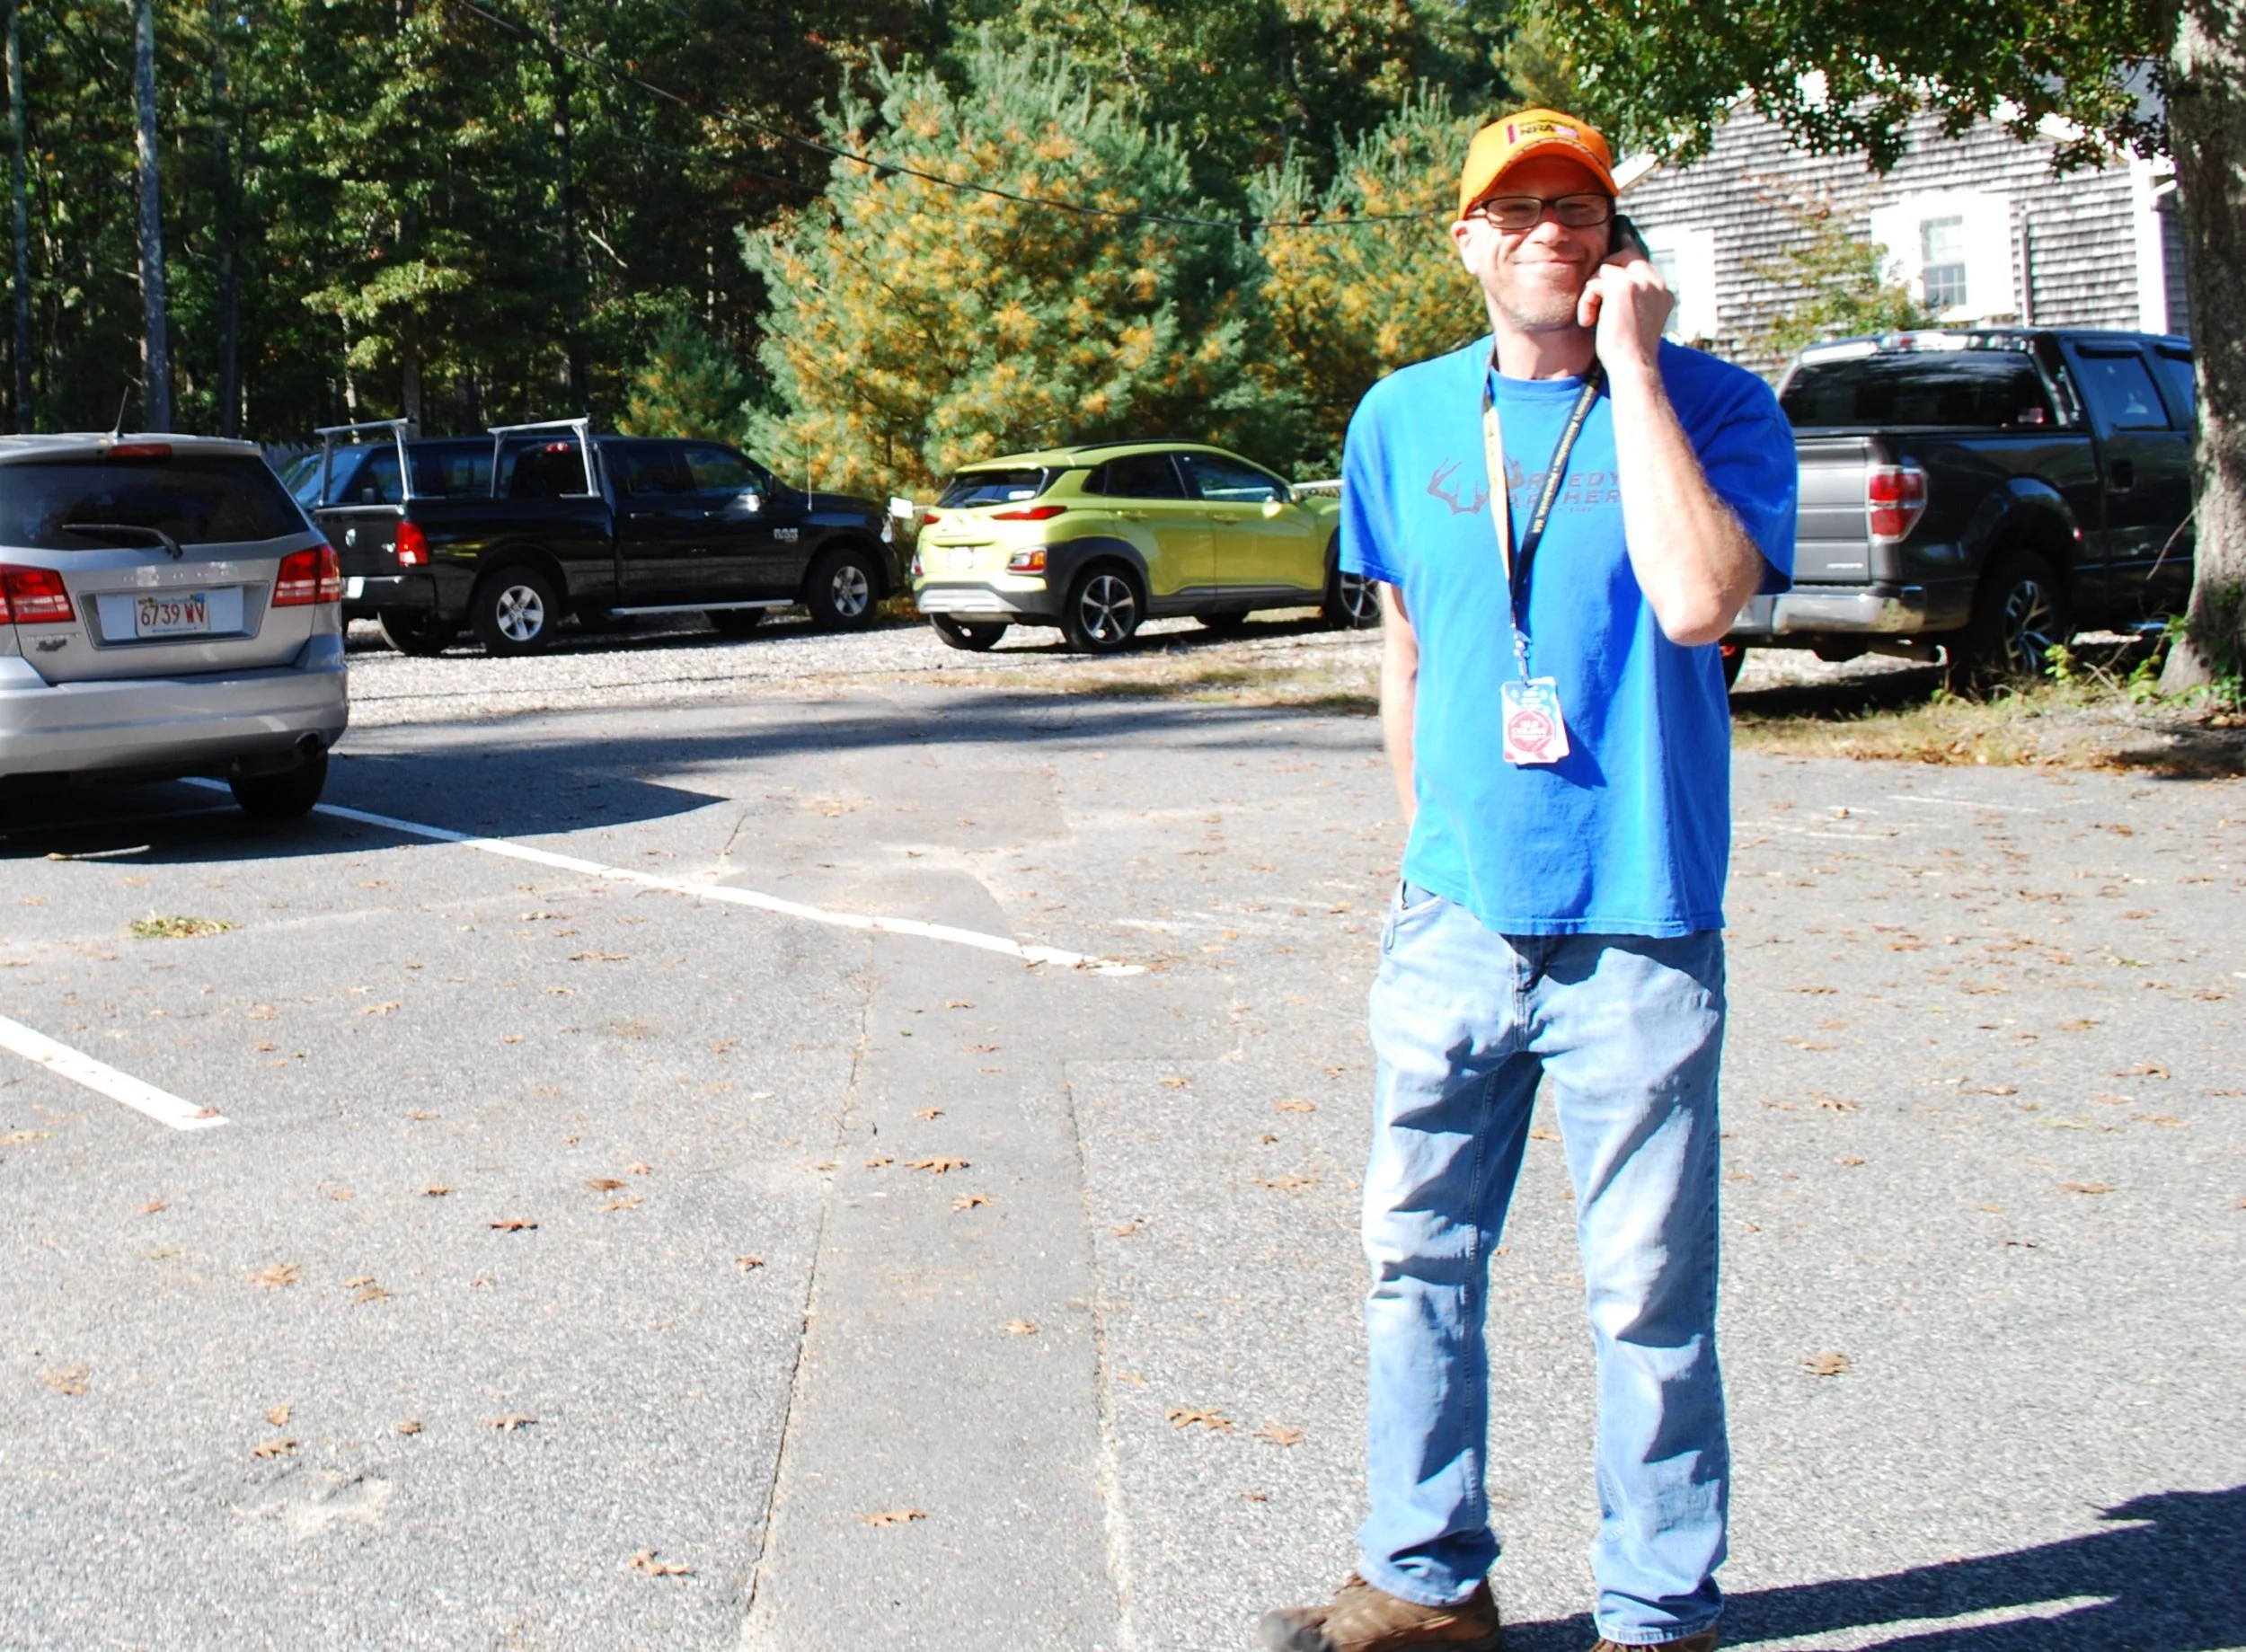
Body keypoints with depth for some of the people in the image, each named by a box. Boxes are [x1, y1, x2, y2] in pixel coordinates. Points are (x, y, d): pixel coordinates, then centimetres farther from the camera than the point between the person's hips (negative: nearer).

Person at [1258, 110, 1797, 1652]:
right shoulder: (1406, 418, 9)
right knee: (1416, 1259, 12)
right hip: (1455, 921, 4)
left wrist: (1632, 365, -17)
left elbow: (1697, 601, -23)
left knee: (1650, 1294, 3)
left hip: (1636, 930, -4)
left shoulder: (1712, 406, -4)